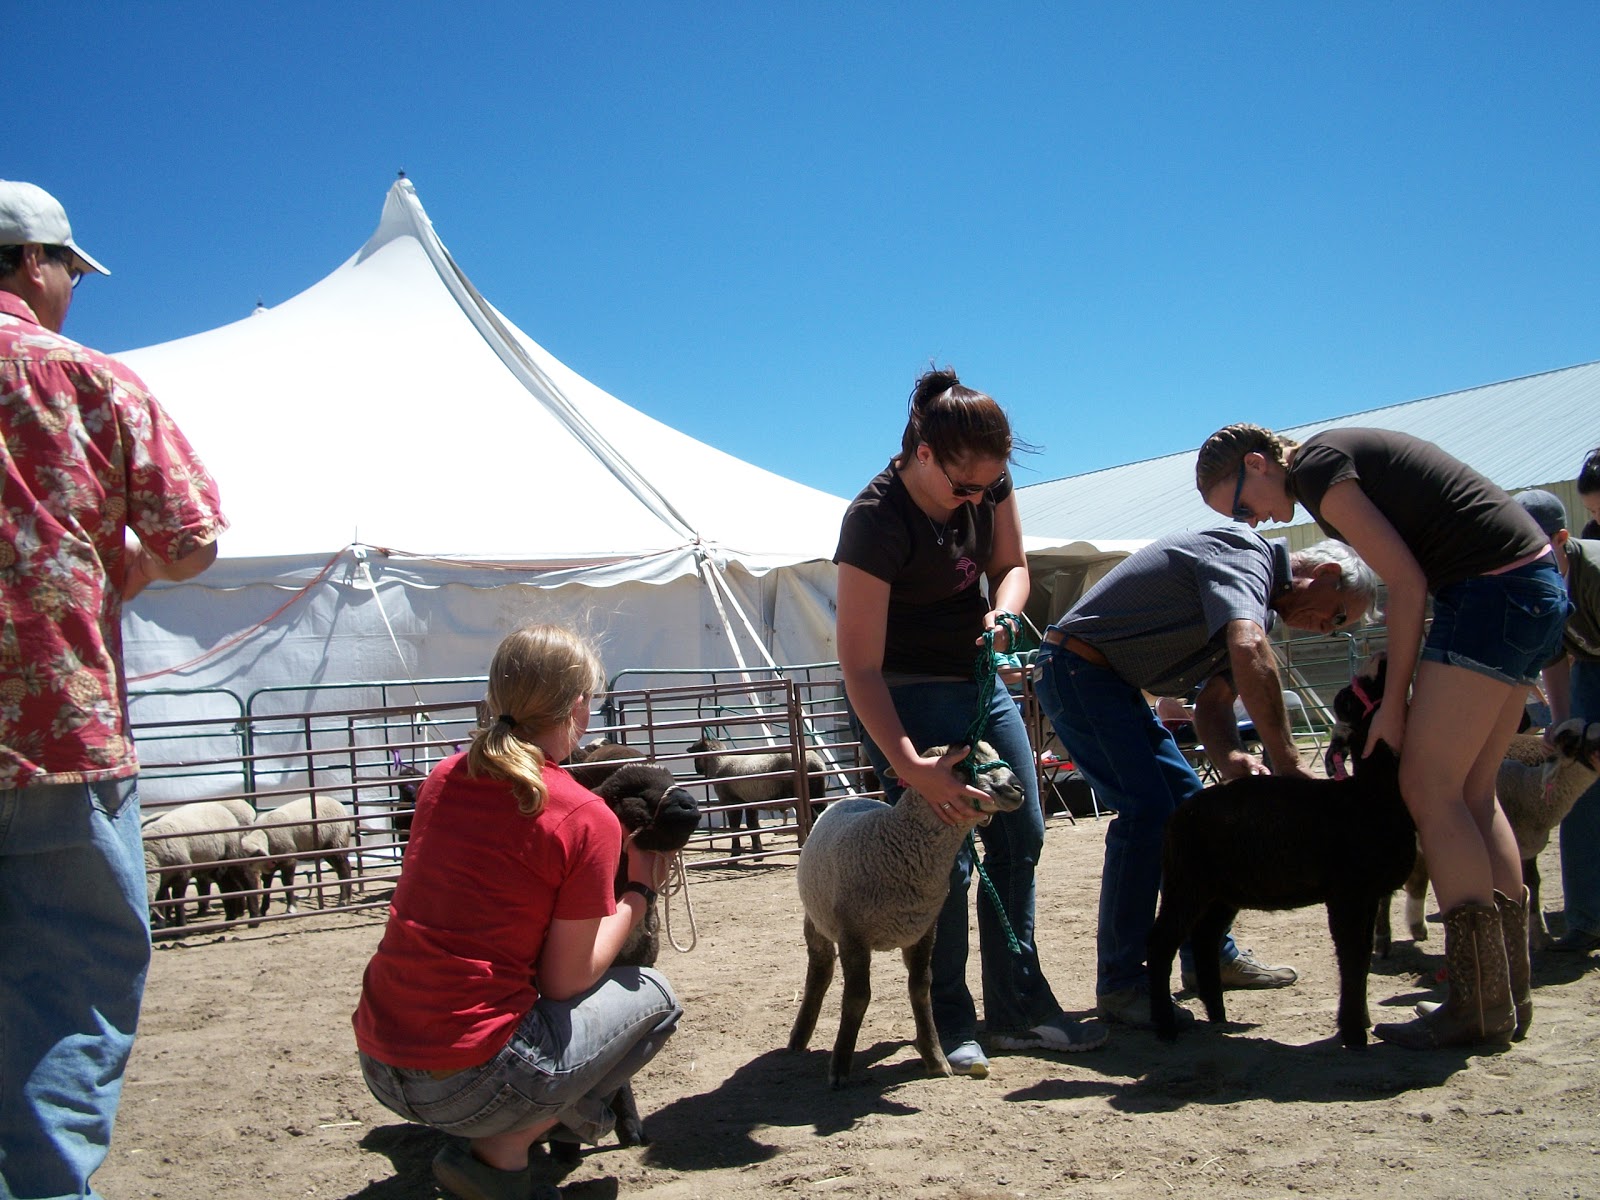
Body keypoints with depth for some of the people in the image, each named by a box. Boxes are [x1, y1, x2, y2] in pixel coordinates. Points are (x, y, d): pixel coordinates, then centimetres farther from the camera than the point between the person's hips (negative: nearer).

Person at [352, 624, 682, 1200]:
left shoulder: (445, 779, 4)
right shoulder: (586, 819, -13)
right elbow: (565, 981, -8)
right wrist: (639, 891, 6)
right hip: (466, 1082, -7)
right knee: (653, 997, 14)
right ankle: (502, 1150, 5)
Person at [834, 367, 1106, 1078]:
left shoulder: (987, 482, -9)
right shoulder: (875, 521, -28)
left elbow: (1011, 564, 7)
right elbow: (860, 667, -28)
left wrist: (1003, 610, -17)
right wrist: (910, 767, -35)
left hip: (979, 679, 7)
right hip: (906, 696, -7)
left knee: (1020, 839, 7)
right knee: (946, 857, -10)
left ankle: (1019, 1009, 18)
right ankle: (949, 1025, 6)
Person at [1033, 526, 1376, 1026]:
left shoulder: (1258, 606, 14)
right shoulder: (1246, 556, -18)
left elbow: (1213, 703, 6)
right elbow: (1250, 652, -37)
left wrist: (1229, 758, -15)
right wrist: (1287, 763, -34)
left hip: (1117, 684, 11)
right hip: (1076, 668, -11)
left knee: (1187, 803, 14)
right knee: (1148, 808, -17)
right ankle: (1119, 985, -10)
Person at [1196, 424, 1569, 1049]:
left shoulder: (1316, 467, -10)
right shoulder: (1342, 456, 19)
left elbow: (1407, 582, -13)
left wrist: (1393, 703, -9)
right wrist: (1385, 672, 11)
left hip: (1495, 589, -10)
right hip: (1537, 582, 10)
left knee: (1428, 788, -9)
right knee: (1472, 793, 10)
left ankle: (1480, 1003, -6)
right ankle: (1509, 992, 14)